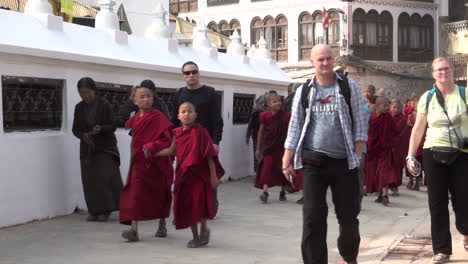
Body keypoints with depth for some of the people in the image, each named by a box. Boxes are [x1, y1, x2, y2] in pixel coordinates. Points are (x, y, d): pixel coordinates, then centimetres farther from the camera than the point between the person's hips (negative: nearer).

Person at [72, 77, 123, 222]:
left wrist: (101, 129, -27)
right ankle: (94, 210, 11)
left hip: (105, 147, -3)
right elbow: (75, 129, 5)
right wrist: (83, 135, -16)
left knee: (105, 178, -10)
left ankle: (105, 209, 0)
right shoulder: (79, 108, 3)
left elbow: (112, 126, -7)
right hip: (87, 149, 4)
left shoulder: (104, 105, -7)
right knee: (89, 181, 1)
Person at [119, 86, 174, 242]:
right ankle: (134, 229, -12)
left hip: (157, 162, -4)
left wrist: (152, 147, -28)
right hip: (139, 162, 4)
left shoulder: (158, 117, -10)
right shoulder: (134, 120, 8)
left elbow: (167, 139, -18)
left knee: (160, 194, 10)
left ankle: (162, 225, 31)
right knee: (135, 193, -9)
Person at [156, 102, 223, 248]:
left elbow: (209, 155, -9)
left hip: (199, 173, -5)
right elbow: (172, 150, 18)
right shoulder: (178, 133, 5)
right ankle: (195, 237, 23)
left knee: (199, 202, -12)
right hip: (183, 174, 5)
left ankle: (204, 229, 16)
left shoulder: (200, 132, -9)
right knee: (186, 205, 8)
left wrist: (213, 176, -11)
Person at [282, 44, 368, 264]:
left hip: (343, 161, -1)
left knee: (348, 215, 8)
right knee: (313, 216, -1)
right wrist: (286, 162, 3)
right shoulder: (304, 91, 7)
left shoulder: (349, 87, 3)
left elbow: (360, 124, 4)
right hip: (313, 161, 1)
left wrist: (357, 154, -5)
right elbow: (295, 128, 8)